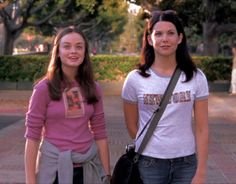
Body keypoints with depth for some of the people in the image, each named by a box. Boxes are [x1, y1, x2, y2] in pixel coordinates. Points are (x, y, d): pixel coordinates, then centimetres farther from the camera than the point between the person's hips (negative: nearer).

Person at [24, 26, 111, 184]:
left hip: (88, 168, 3)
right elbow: (32, 136, -8)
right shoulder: (44, 88, -9)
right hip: (55, 168, -3)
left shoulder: (93, 88, 2)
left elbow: (100, 133, 5)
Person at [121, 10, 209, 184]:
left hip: (187, 163, 1)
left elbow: (201, 129, -3)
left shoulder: (196, 77, -4)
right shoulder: (135, 79, -6)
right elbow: (132, 126, 5)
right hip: (149, 162, -1)